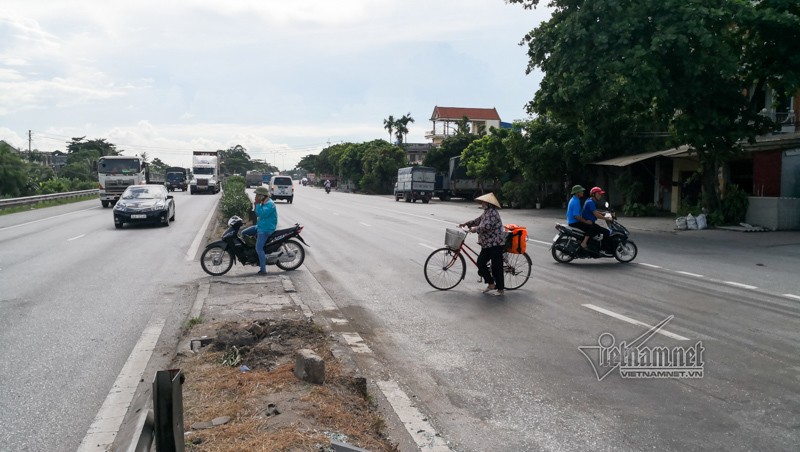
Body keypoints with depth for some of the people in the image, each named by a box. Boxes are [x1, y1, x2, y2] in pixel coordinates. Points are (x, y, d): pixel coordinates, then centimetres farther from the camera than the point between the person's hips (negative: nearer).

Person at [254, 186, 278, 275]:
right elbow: (258, 214, 16)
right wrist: (256, 205, 2)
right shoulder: (263, 203, 12)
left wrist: (258, 204, -23)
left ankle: (263, 270, -12)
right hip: (261, 226, 11)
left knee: (259, 248, -15)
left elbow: (262, 214, -30)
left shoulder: (270, 204, -19)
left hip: (266, 229, -11)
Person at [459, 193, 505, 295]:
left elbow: (487, 226, -27)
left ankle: (500, 288, 6)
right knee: (480, 262, 6)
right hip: (487, 243, 10)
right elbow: (478, 220, 25)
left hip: (495, 244, -10)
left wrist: (475, 229, -17)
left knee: (496, 266, -4)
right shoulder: (486, 212, 15)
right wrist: (466, 224, 17)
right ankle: (491, 284, 17)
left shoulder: (492, 212, -17)